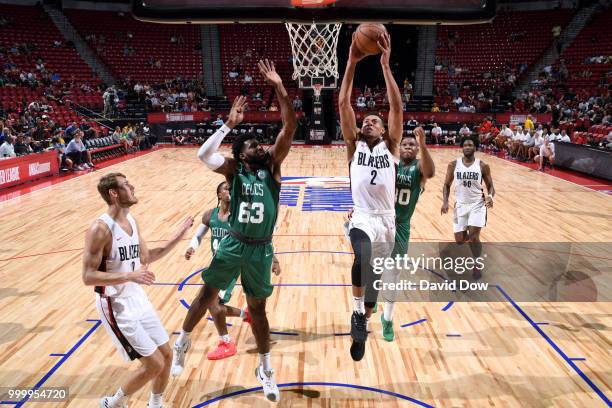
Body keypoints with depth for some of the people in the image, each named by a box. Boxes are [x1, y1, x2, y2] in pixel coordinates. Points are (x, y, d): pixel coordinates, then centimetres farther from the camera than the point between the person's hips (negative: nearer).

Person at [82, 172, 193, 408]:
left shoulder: (132, 221, 4)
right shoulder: (100, 229, -20)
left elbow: (146, 258, 14)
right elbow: (88, 277, -21)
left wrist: (178, 237, 6)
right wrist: (129, 276, -31)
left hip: (138, 298, 8)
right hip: (116, 306, -8)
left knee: (166, 355, 12)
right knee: (154, 364, -5)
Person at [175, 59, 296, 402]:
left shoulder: (272, 166, 0)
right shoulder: (234, 171, -2)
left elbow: (290, 128, -10)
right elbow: (203, 155, -21)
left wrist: (280, 88, -16)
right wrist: (230, 124, -22)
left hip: (261, 249, 1)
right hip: (233, 245, 0)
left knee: (258, 307, 13)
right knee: (208, 295, 13)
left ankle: (266, 370, 31)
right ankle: (183, 341, 40)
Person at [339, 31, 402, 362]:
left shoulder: (391, 147, 8)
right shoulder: (354, 145, 8)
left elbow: (397, 107, -4)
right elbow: (343, 104, 0)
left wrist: (386, 65, -10)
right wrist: (352, 63, -6)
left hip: (387, 220, 3)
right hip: (362, 217, -2)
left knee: (374, 276, 16)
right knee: (362, 258, -36)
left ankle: (363, 321, 40)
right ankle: (358, 314, -17)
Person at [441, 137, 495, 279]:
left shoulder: (482, 166, -6)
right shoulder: (453, 165, -3)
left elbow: (490, 186, 1)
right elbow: (447, 185, 5)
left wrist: (490, 196, -22)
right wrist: (445, 201, -10)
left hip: (477, 204, -2)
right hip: (460, 204, 2)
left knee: (474, 237, -15)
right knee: (459, 240, 2)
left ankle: (477, 265, 9)